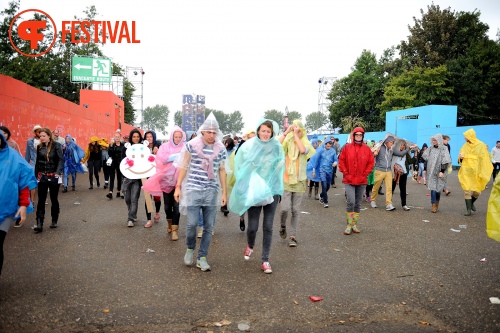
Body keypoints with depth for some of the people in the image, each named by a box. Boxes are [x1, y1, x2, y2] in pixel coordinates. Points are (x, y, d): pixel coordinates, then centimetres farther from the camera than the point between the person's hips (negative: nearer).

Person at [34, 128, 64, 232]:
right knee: (41, 200, -1)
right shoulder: (39, 147, 6)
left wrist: (58, 172, -24)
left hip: (53, 177, -3)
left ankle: (54, 221, 23)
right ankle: (39, 224, -2)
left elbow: (61, 160, -13)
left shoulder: (56, 145, -7)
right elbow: (37, 162, 10)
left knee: (54, 199, 9)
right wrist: (36, 175, 8)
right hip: (42, 176, 3)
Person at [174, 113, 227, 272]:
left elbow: (222, 171, 10)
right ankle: (190, 249, 24)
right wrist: (178, 187, 1)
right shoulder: (191, 145, -3)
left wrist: (224, 192, 9)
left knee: (208, 226, 5)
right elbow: (184, 167, 3)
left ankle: (202, 258, 17)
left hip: (212, 192, 2)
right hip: (193, 189, -2)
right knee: (192, 223, -5)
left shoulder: (221, 149, 3)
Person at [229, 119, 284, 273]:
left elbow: (280, 167, 7)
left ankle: (265, 260, 17)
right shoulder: (249, 146, -4)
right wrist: (247, 183, -8)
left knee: (268, 227, 3)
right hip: (254, 191, -1)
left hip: (272, 191, 1)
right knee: (252, 226, -1)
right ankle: (250, 246, 34)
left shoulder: (277, 147, -1)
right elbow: (240, 165, 2)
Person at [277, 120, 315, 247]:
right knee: (285, 208, -10)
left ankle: (293, 236, 17)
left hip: (299, 181, 1)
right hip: (286, 179, -1)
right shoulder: (287, 141, -1)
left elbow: (303, 150, -22)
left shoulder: (306, 142, 1)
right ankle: (283, 226, 21)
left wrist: (296, 135, -17)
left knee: (295, 210, 6)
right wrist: (286, 132, -16)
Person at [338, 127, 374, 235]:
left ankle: (354, 224, 20)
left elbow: (371, 162, 7)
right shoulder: (347, 147, 0)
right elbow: (341, 161, 2)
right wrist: (346, 173, -5)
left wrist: (365, 174, -3)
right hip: (349, 180, -3)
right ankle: (349, 225, -1)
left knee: (358, 204, 10)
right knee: (351, 202, -12)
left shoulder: (367, 149, 4)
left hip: (361, 181, 3)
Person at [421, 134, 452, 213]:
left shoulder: (444, 149, -5)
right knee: (433, 187, -4)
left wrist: (442, 171, -15)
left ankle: (437, 202, 27)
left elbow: (445, 161, -9)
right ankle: (433, 205, -1)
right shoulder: (430, 148, 6)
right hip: (431, 172, 2)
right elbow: (425, 157, 14)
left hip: (439, 172, -2)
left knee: (438, 187, 4)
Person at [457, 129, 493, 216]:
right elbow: (461, 159, 15)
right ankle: (468, 209, 5)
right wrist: (461, 157, -10)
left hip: (476, 172, -2)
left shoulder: (481, 146, -6)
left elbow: (484, 160, -8)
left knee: (477, 191, 7)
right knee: (467, 191, -3)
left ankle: (471, 203, 36)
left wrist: (482, 173, -15)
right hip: (466, 172, 2)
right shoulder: (465, 145, 5)